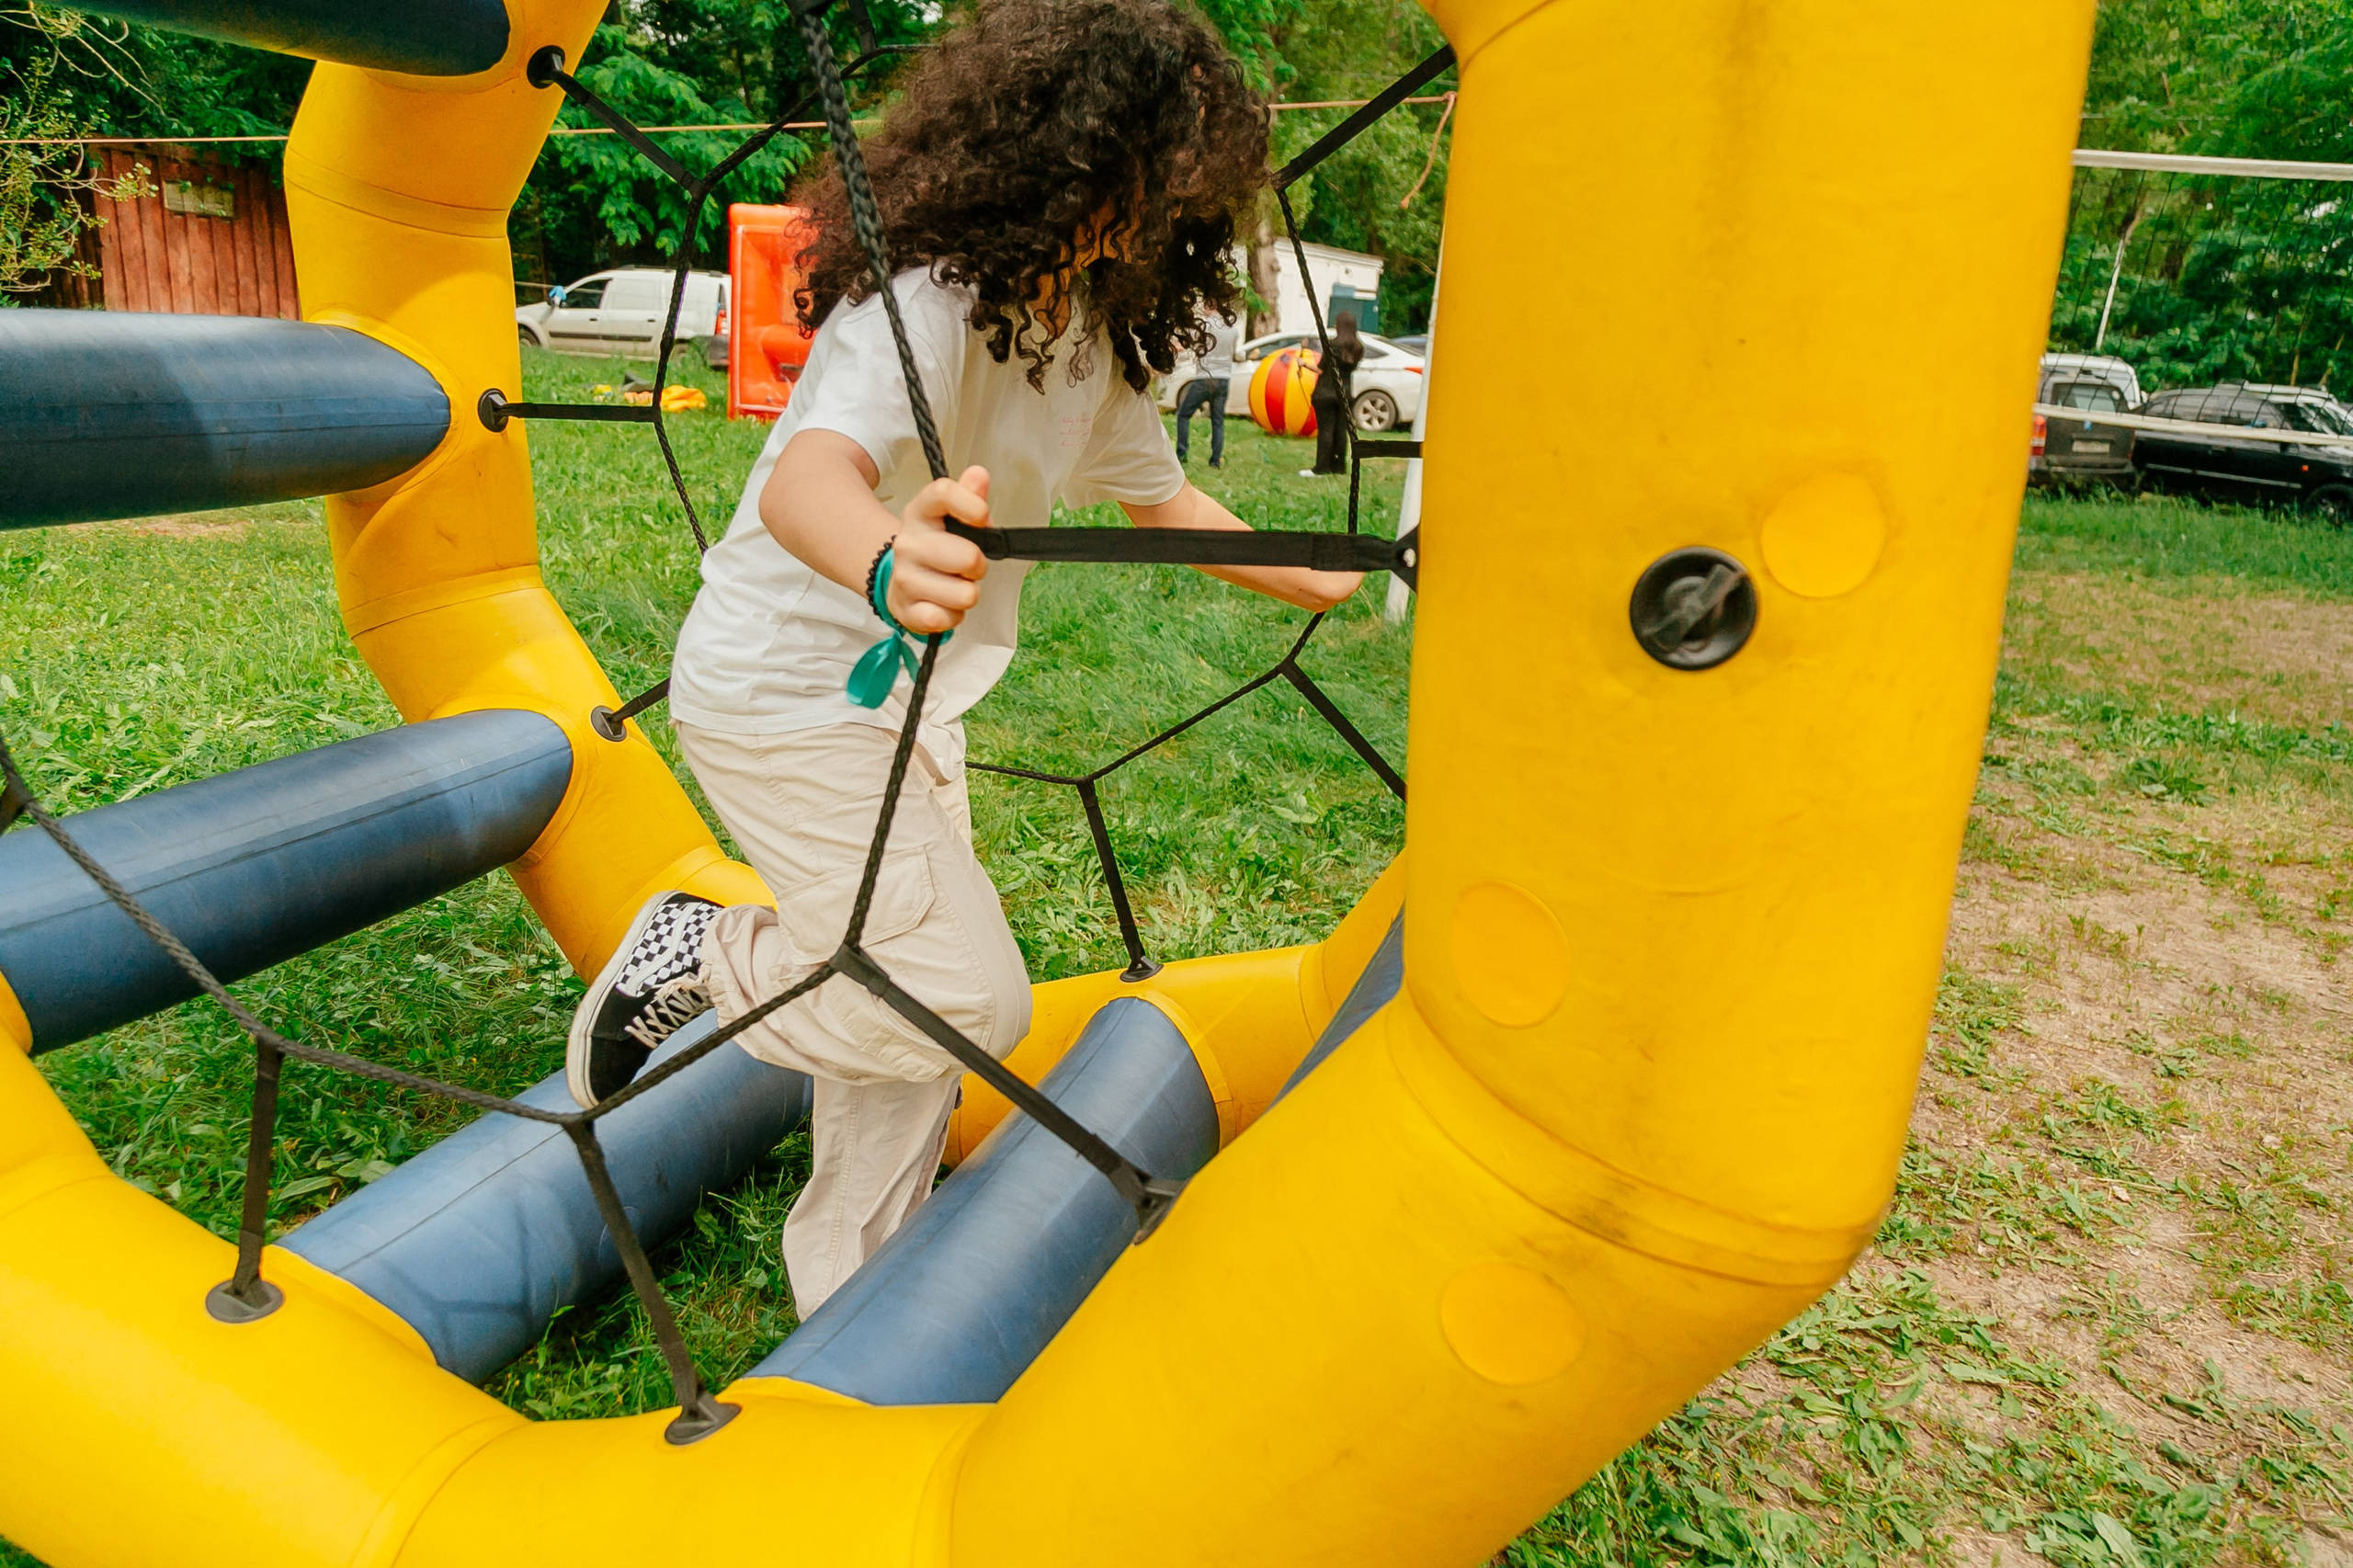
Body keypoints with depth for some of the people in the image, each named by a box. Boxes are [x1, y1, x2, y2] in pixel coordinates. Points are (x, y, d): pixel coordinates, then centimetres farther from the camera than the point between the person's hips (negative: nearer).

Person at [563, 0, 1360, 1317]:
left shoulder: (1092, 324, 1)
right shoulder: (929, 297, -26)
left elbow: (1157, 491, 15)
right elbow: (804, 480, -44)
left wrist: (1314, 583, 14)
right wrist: (891, 565, -67)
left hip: (904, 696, 9)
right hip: (787, 698, -8)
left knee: (919, 1010, 13)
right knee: (968, 1000, -15)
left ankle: (848, 1308, 31)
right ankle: (699, 955, 7)